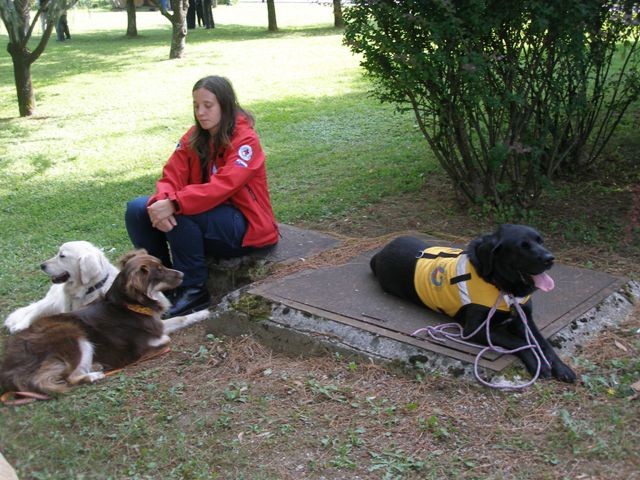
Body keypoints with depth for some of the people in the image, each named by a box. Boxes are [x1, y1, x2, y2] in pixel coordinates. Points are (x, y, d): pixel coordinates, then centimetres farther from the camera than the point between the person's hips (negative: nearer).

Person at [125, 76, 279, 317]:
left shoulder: (245, 140, -15)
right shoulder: (194, 137, 5)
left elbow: (222, 187, -29)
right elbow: (171, 176, -5)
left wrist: (174, 205, -37)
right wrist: (161, 202, -28)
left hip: (244, 228, -7)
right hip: (206, 217, 7)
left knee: (179, 213, -31)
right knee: (136, 209, -9)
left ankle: (194, 290, -17)